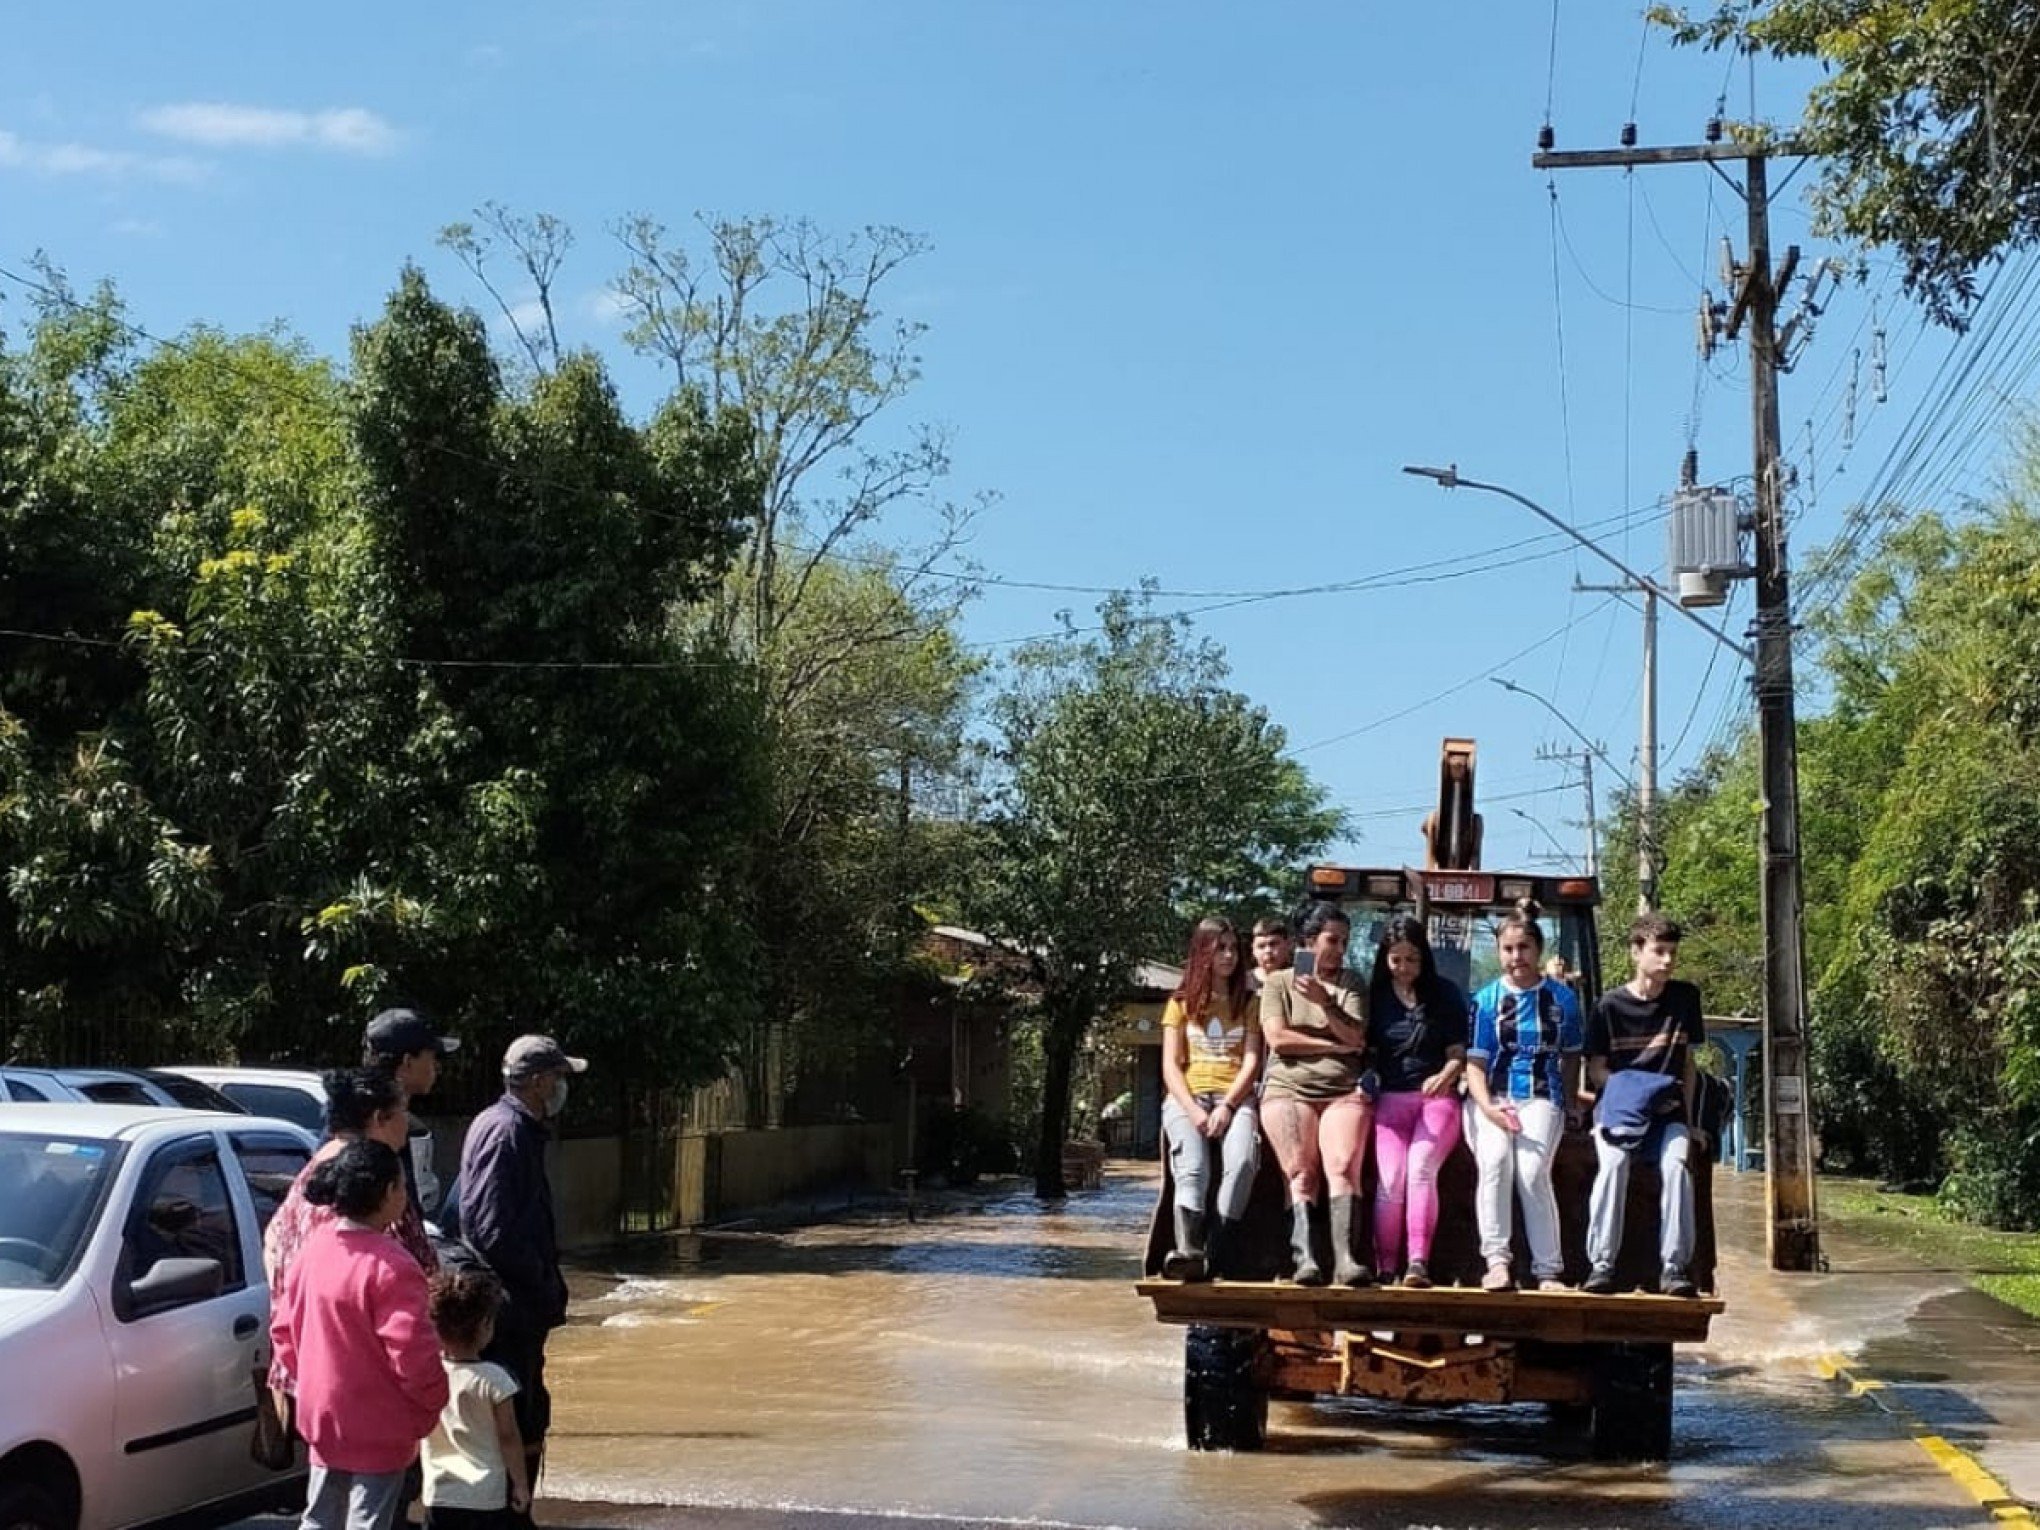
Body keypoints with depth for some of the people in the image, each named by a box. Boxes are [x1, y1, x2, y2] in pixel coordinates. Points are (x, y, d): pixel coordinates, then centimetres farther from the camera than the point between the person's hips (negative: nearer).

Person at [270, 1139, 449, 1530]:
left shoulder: (311, 1249, 2)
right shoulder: (390, 1266, -23)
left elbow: (283, 1330, 10)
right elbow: (412, 1352, -24)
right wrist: (432, 1404, -9)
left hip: (321, 1414, 7)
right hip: (379, 1429, -7)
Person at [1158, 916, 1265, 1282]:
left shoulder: (1248, 1003, 20)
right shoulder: (1180, 1003, 18)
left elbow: (1251, 1062, 7)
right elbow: (1170, 1066, 8)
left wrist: (1227, 1106, -10)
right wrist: (1193, 1110, -10)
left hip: (1234, 1098, 0)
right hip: (1186, 1098, 0)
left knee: (1242, 1162, -34)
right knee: (1192, 1169, -31)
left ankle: (1215, 1255, -38)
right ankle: (1189, 1252, -51)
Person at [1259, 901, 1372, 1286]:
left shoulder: (1351, 986, 18)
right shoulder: (1279, 982, 13)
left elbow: (1355, 1037, 4)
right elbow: (1278, 1039, 0)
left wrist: (1325, 1003, -11)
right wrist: (1334, 1045, 2)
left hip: (1344, 1092, 1)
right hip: (1288, 1089, -1)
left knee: (1343, 1166, -23)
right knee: (1300, 1172, -19)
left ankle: (1345, 1258, -36)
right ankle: (1304, 1258, -32)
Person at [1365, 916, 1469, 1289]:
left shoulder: (1445, 993, 10)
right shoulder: (1374, 995, 11)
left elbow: (1458, 1053, 7)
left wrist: (1444, 1076, -13)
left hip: (1437, 1096, -1)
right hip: (1391, 1097, 1)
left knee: (1421, 1167, -26)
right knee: (1390, 1177, -21)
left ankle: (1418, 1262, -32)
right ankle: (1384, 1267, -14)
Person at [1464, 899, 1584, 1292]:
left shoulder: (1562, 998, 10)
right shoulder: (1486, 1000, 7)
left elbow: (1571, 1054, 20)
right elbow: (1475, 1062, 1)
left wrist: (1571, 1102, 9)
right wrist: (1488, 1107, -15)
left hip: (1541, 1097, 0)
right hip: (1491, 1097, 0)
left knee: (1532, 1170, -26)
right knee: (1496, 1160, -29)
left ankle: (1548, 1271, -20)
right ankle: (1496, 1260, -28)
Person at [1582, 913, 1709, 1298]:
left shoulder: (1685, 998, 7)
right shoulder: (1610, 1005, -2)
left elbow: (1687, 1062, 13)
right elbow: (1596, 1070, 2)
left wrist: (1688, 1119, 7)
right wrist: (1633, 1093, -12)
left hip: (1669, 1111, 2)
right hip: (1618, 1106, -2)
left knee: (1676, 1164, -28)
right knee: (1613, 1162, -31)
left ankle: (1674, 1267, -25)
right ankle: (1601, 1264, -28)